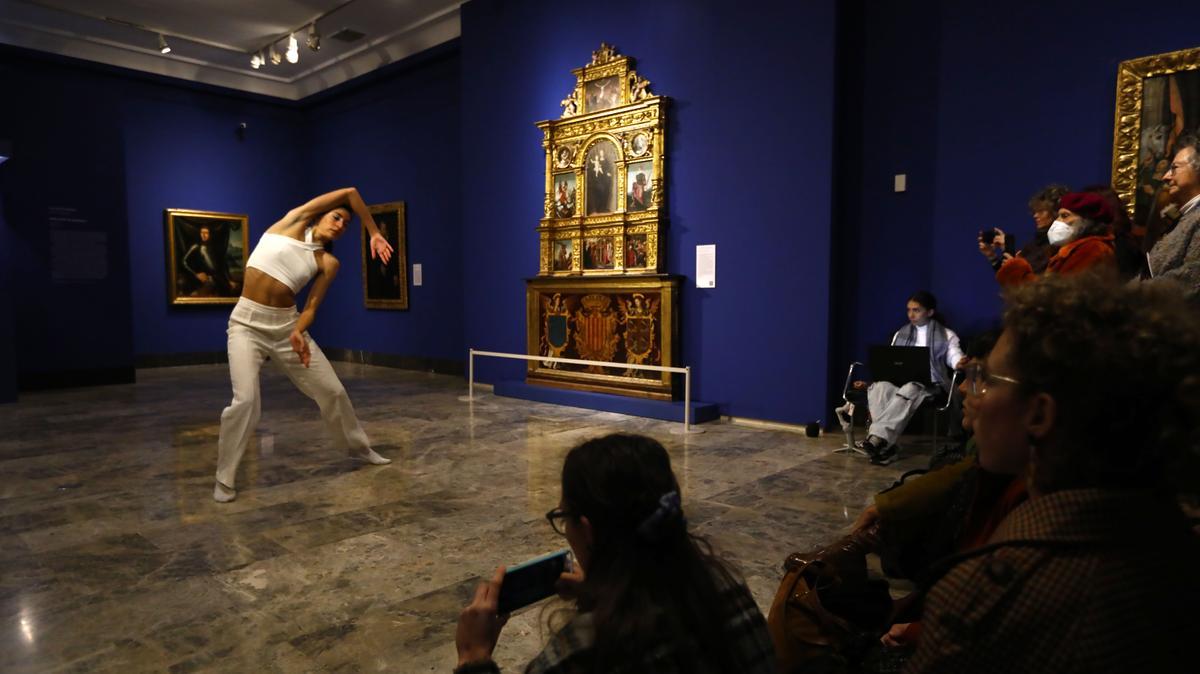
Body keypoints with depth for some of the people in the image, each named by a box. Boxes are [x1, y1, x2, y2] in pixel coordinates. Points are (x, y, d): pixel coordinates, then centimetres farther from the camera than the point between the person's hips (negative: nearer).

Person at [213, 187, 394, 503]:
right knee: (245, 400, -19)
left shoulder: (327, 263, 5)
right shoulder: (293, 222, -1)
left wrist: (298, 332, -19)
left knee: (332, 390, 7)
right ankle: (224, 478, 1)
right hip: (247, 324, -4)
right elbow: (350, 193, -4)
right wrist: (374, 231, -2)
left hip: (286, 324, 4)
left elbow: (312, 306, -1)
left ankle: (358, 447, 32)